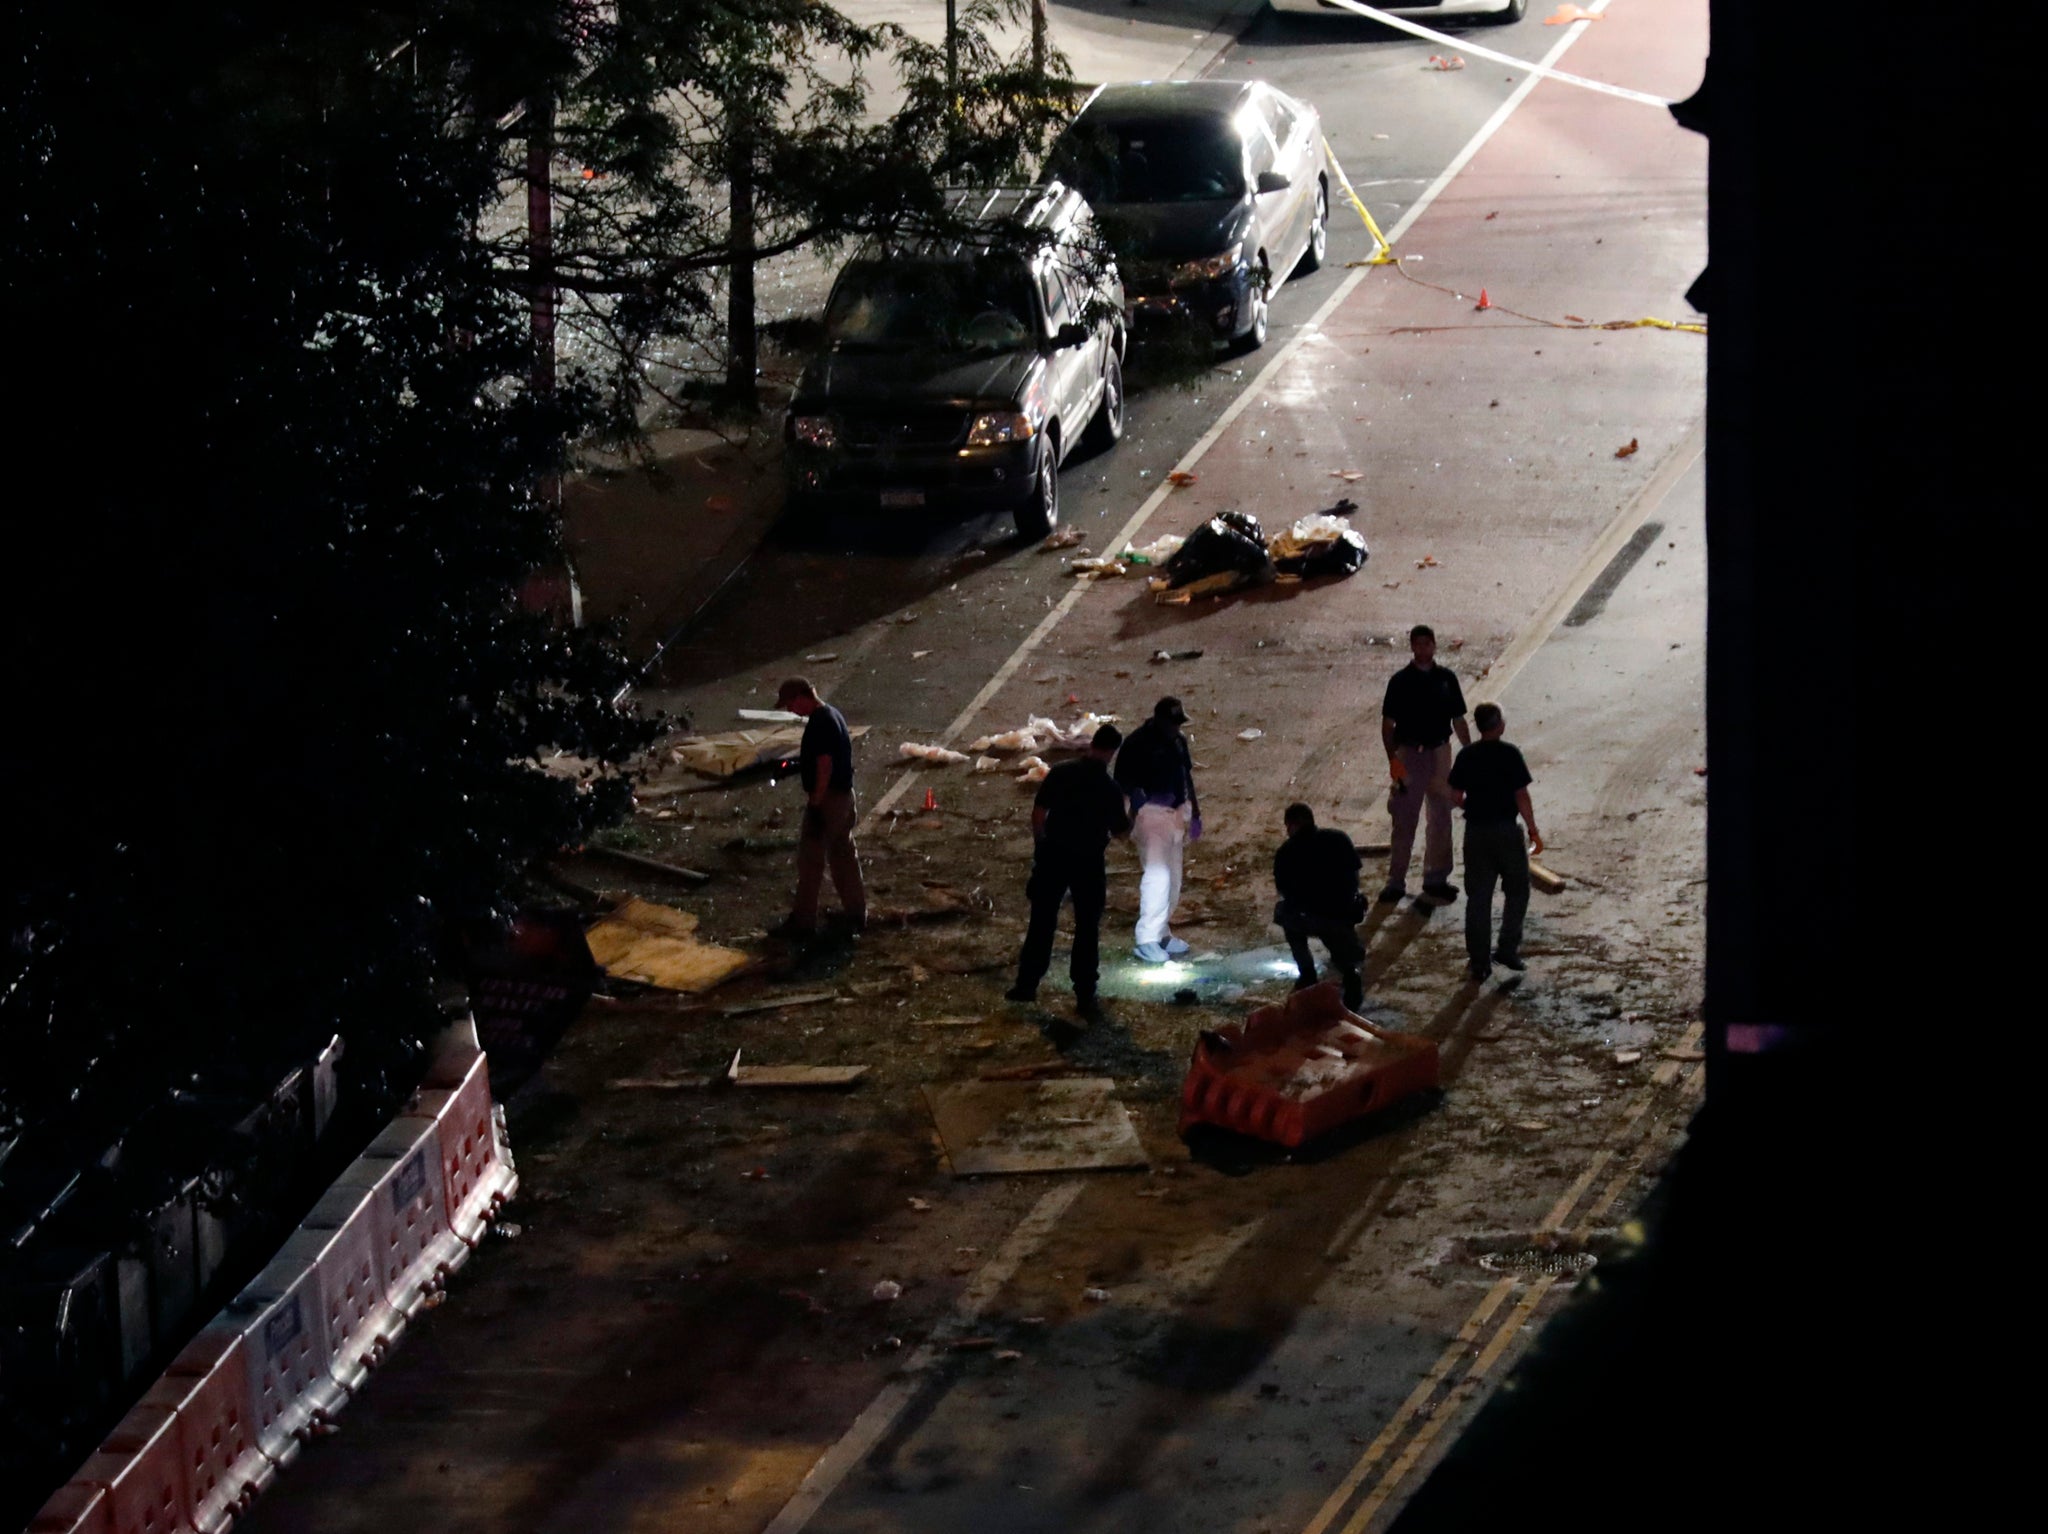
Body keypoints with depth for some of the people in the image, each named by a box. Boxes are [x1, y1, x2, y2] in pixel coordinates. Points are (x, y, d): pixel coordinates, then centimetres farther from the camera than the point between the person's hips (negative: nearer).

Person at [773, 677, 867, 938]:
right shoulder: (833, 715, 11)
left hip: (827, 798, -10)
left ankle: (803, 921, 0)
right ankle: (856, 913, 24)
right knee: (844, 853, 17)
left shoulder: (819, 724, -21)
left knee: (810, 858, -4)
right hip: (844, 795, 10)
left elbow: (825, 766, -25)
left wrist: (816, 804, -21)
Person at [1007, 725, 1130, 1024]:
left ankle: (1027, 985, 20)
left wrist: (1039, 844, 10)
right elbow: (1121, 831, -3)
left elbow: (1038, 813, -4)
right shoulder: (1110, 788, -12)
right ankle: (1085, 996, 8)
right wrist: (1132, 813, 17)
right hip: (1088, 862, -2)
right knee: (1087, 929, 7)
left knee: (1042, 922, 14)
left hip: (1053, 855, 2)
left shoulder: (1060, 773, -7)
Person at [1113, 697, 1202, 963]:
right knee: (1157, 874, -17)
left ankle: (1160, 933, 23)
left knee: (1173, 878, 12)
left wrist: (1195, 813, 21)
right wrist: (1143, 798, -25)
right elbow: (1122, 780, -11)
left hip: (1176, 813, 8)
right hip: (1151, 813, -8)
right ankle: (1147, 939, -19)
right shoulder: (1138, 743, -12)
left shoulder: (1178, 741, 11)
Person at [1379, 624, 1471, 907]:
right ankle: (1396, 881, 5)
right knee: (1404, 819, 0)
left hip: (1440, 753, 3)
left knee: (1440, 817, 10)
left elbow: (1458, 720, 9)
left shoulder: (1446, 678, 4)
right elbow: (1387, 724, -4)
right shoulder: (1400, 681, -4)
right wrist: (1392, 759, -14)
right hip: (1409, 754, -3)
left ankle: (1436, 877, 21)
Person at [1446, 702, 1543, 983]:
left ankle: (1479, 961, 8)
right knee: (1517, 891, 15)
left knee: (1478, 897, 8)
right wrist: (1533, 830, -3)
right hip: (1506, 831, -3)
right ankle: (1508, 949, 9)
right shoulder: (1509, 754, -12)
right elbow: (1521, 796, -12)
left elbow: (1456, 797, 2)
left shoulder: (1466, 756, -1)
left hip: (1475, 831, 3)